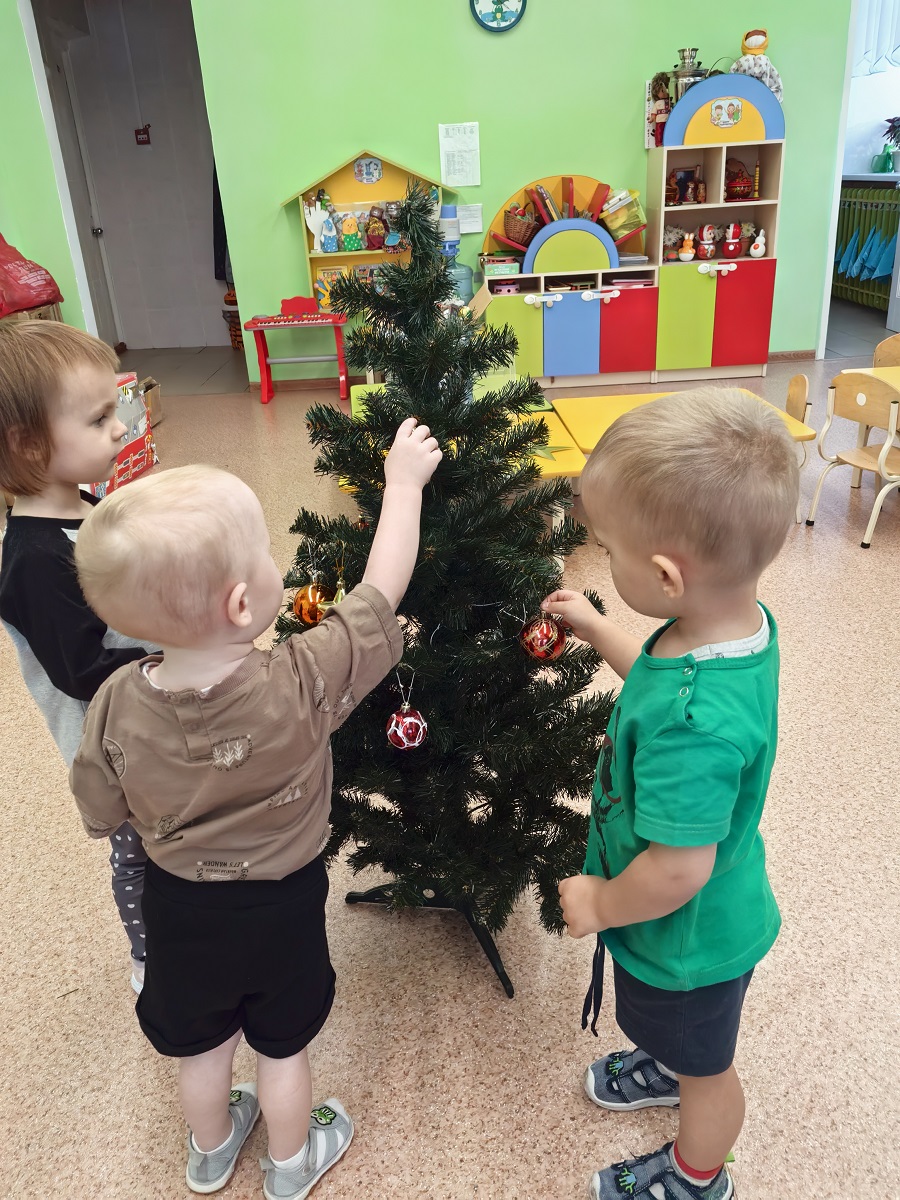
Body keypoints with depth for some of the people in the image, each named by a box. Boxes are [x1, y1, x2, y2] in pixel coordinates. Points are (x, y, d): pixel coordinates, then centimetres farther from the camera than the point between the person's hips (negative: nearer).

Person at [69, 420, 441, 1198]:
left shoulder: (116, 706, -25)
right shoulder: (302, 685, -34)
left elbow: (102, 819, -9)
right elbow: (383, 588, -22)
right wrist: (405, 480, -11)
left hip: (179, 904, 3)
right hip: (280, 906, -2)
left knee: (202, 1042, 29)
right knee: (282, 1045, 25)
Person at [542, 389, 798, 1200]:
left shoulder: (693, 723, -45)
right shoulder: (743, 622, -16)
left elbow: (677, 868, -36)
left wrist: (600, 904, -18)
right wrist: (596, 630, 8)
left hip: (688, 939, -7)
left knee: (704, 1070, 25)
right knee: (678, 1031, 38)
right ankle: (666, 1064, 69)